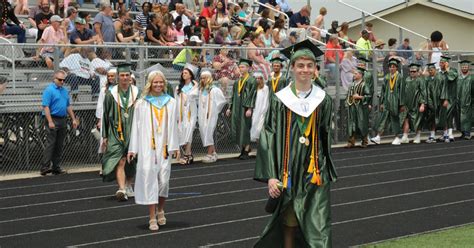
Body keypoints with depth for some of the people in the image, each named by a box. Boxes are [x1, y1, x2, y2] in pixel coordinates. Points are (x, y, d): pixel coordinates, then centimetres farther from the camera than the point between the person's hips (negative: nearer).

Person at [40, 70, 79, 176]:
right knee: (50, 144, -10)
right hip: (53, 119, -7)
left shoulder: (65, 90, 16)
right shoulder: (49, 90, -8)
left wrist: (74, 119, 16)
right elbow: (45, 107, -14)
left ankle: (56, 168, 13)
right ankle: (44, 168, -9)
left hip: (63, 120, 7)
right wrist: (50, 122, -21)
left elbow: (68, 106, 22)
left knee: (60, 145, 8)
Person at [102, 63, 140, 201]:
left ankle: (128, 186, 30)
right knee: (120, 161, -14)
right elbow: (105, 116, 4)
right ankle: (122, 190, -23)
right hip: (116, 132, -2)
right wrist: (105, 136, 2)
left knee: (131, 161, 11)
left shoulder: (137, 93, 3)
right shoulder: (111, 94, 1)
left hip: (133, 132, 2)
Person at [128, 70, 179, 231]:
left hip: (164, 146, 2)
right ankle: (152, 218, -5)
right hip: (147, 147, -2)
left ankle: (160, 210, 28)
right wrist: (132, 149, 2)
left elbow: (173, 126, 8)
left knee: (164, 179, 2)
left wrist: (174, 146, 3)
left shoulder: (171, 103, 8)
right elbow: (136, 126, 4)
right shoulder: (141, 103, 4)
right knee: (149, 177, -8)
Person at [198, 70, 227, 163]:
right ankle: (213, 152, 14)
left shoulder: (214, 90, -9)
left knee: (208, 132, -8)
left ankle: (210, 154, -3)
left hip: (211, 115, -6)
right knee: (204, 132, 5)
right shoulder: (201, 90, 9)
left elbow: (223, 100, -3)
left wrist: (215, 109, 3)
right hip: (202, 115, 6)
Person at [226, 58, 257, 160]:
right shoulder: (237, 81, 15)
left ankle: (246, 151, -1)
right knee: (237, 128, 5)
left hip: (246, 108, -7)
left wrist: (250, 108, -19)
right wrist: (230, 108, 14)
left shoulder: (251, 80, -6)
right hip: (237, 108, 7)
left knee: (245, 128, -5)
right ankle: (243, 149, 14)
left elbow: (252, 95, -12)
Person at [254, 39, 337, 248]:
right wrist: (271, 176, -11)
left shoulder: (323, 100, 3)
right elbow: (268, 138, -5)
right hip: (288, 170, 0)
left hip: (315, 171, 1)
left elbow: (326, 138, 11)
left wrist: (328, 172, 10)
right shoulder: (280, 100, -3)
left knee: (318, 223, -4)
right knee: (289, 221, 10)